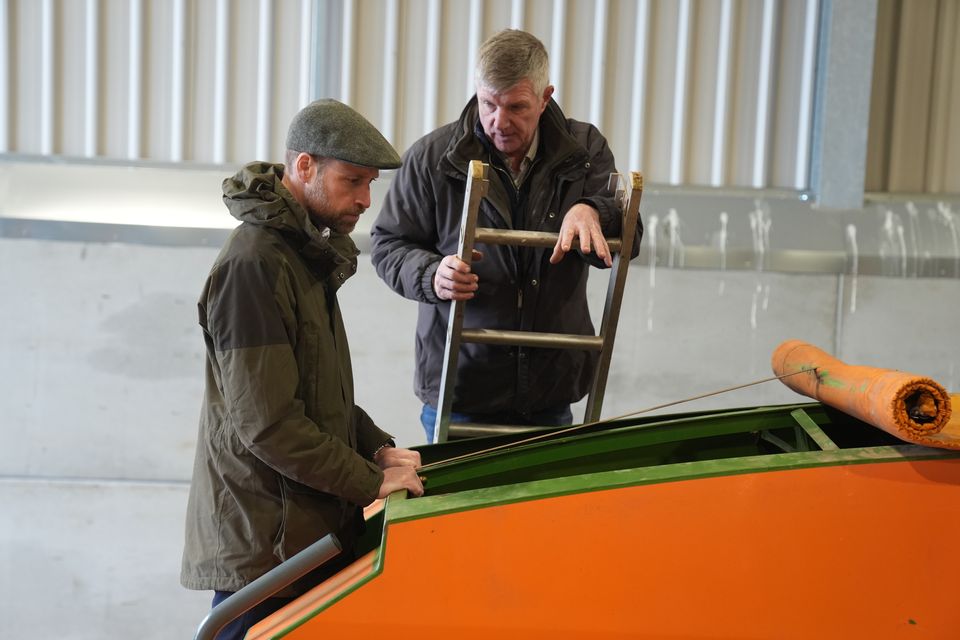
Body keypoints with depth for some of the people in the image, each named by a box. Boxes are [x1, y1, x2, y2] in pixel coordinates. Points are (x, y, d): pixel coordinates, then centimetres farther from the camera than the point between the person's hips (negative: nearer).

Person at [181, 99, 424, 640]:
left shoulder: (307, 251, 12)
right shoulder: (254, 265, -20)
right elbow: (265, 422, -23)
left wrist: (377, 447, 5)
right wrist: (371, 481, -16)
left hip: (309, 523, 9)